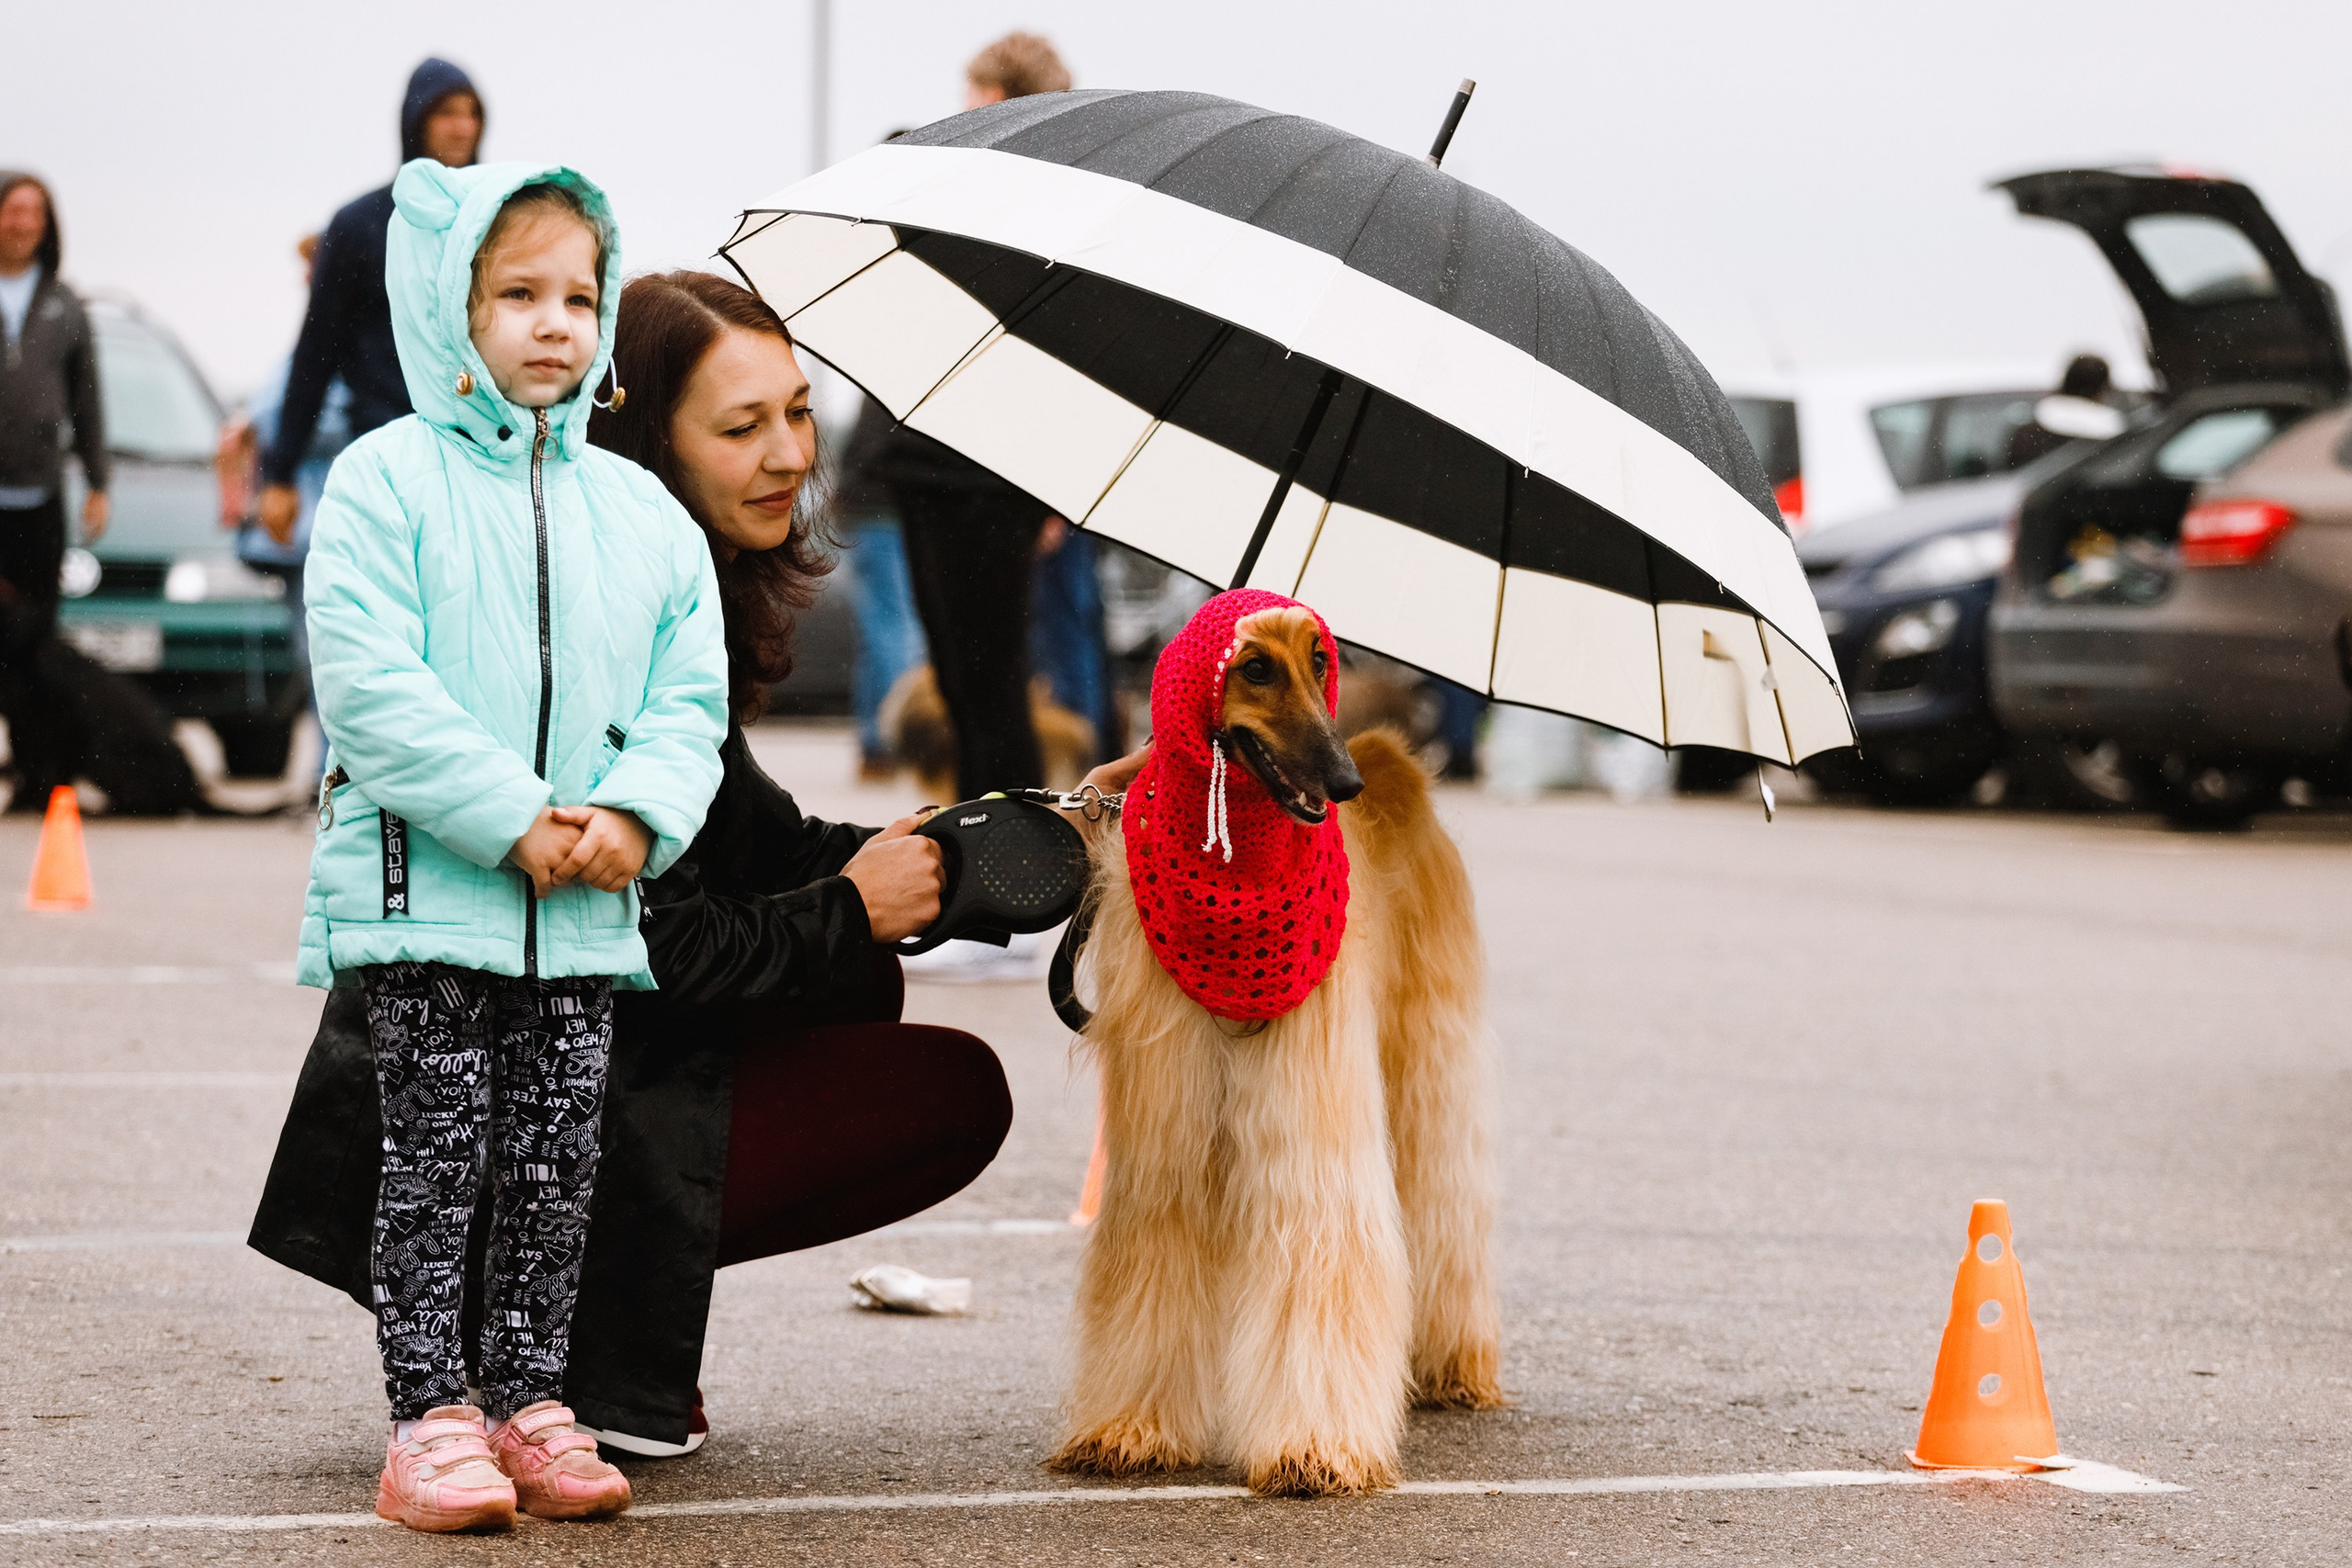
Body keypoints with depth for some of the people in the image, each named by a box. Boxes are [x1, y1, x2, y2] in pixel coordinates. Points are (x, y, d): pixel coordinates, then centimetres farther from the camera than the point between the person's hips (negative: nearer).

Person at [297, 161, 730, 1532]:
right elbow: (371, 686, -13)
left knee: (556, 1170, 7)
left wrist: (636, 813, -11)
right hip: (425, 894, -4)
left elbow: (690, 693, 9)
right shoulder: (388, 480, -5)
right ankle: (431, 1418, 3)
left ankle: (530, 1404, 16)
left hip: (587, 910, 4)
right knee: (438, 1155, -2)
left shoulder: (640, 510, 10)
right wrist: (514, 819, -17)